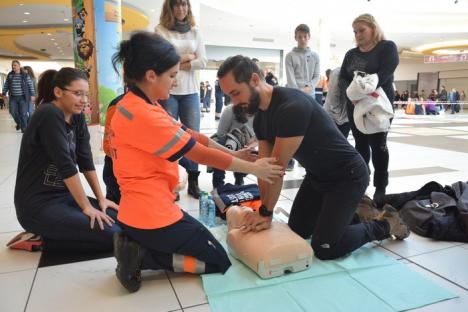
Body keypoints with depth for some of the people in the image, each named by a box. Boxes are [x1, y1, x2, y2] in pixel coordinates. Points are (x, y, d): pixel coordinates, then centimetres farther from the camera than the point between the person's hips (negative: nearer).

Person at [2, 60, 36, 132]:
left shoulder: (25, 75, -3)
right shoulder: (9, 75, 6)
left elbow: (31, 85, -1)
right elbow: (6, 85, 13)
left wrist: (32, 95, -5)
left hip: (23, 97, -3)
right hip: (13, 97, 4)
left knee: (23, 113, -5)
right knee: (13, 112, 3)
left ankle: (23, 127, 5)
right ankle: (19, 123, 29)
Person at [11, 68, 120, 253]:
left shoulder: (77, 117, 5)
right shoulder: (49, 115, -19)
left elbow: (86, 160, 5)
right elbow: (66, 166, -22)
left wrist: (100, 199, 2)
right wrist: (87, 207, -16)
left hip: (64, 196, 9)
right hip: (37, 205, -9)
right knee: (112, 235, -18)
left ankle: (47, 234, 6)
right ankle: (40, 241, -2)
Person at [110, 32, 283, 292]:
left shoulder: (136, 105, 7)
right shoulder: (143, 115, -25)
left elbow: (189, 134, 8)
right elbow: (202, 154, -19)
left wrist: (235, 154, 6)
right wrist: (254, 169, -7)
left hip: (142, 209, 10)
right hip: (153, 215, -10)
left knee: (203, 247, 29)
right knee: (220, 262, 7)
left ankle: (137, 247, 13)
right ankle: (142, 257, -1)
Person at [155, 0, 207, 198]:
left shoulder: (195, 32, 13)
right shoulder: (160, 30, 4)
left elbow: (203, 62, 2)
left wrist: (176, 62, -5)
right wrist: (187, 57, -3)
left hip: (190, 91, 3)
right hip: (167, 92, -3)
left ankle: (193, 182, 11)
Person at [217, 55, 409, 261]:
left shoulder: (293, 107, -33)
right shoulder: (259, 119, -2)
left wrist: (265, 212, -18)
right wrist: (264, 212, -10)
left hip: (348, 176, -9)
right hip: (316, 175, 9)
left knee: (324, 248, -10)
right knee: (295, 233, 15)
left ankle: (384, 224, 12)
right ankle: (351, 210, 29)